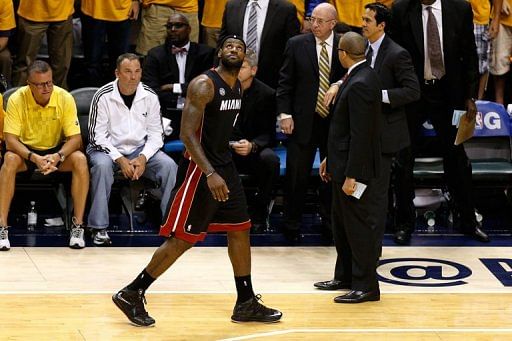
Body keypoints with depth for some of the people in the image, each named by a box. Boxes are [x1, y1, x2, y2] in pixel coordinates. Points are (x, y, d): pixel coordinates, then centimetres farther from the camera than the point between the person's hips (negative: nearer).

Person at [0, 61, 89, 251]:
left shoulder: (65, 99, -16)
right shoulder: (17, 99, -18)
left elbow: (75, 138, -15)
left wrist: (58, 156, -35)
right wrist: (34, 158, -38)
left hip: (56, 151, 1)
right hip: (26, 150, -1)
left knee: (80, 160, -29)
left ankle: (78, 226, -24)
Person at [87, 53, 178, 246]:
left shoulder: (149, 96, -2)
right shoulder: (103, 96, -12)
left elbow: (156, 134, 3)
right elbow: (97, 136, -11)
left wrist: (143, 158, -15)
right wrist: (120, 159, -21)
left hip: (141, 149, 3)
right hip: (108, 149, -3)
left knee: (169, 165, -21)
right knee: (102, 165, -36)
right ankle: (99, 229, -29)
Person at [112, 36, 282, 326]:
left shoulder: (237, 86, 9)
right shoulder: (204, 85, -18)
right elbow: (187, 133, -24)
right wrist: (210, 174, -30)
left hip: (225, 165, 9)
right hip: (201, 169, -9)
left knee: (240, 230, 11)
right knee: (182, 238, -6)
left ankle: (247, 304, 21)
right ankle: (131, 294, 3)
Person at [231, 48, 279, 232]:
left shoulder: (266, 94, -4)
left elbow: (268, 134, -6)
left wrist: (252, 146, -28)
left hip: (252, 152, 0)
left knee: (270, 160, -35)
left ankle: (260, 214, -13)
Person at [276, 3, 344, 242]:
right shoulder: (296, 45, -2)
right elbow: (285, 82, 1)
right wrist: (284, 114, -6)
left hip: (336, 121, 1)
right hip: (303, 121, -1)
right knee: (296, 175, 4)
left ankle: (330, 223, 23)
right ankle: (291, 225, 17)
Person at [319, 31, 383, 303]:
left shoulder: (360, 85, -23)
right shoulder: (360, 77, 8)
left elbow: (361, 134, -25)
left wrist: (351, 176, -23)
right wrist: (331, 158, 19)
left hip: (356, 168, -11)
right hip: (343, 164, 11)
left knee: (359, 227, -2)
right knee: (341, 224, 20)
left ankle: (366, 286, 6)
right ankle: (346, 278, 31)